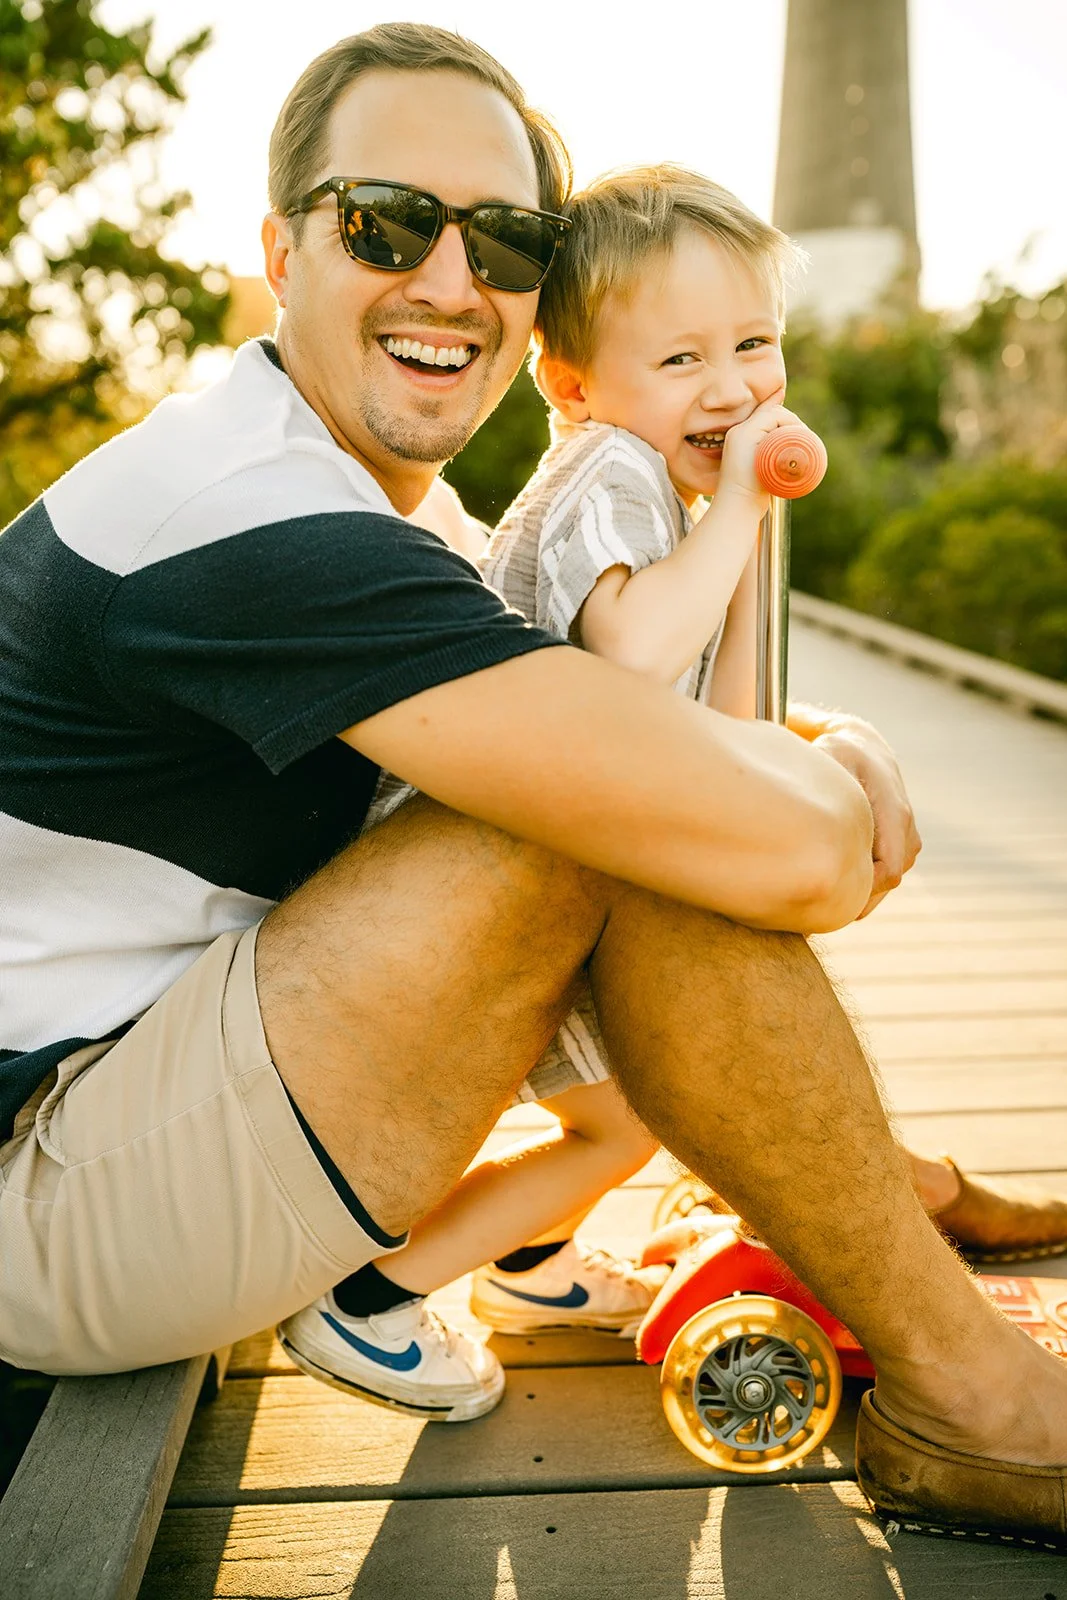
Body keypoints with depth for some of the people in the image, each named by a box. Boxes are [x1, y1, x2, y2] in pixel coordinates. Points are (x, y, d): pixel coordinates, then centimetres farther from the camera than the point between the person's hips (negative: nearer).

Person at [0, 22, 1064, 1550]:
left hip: (152, 1070, 10)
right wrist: (827, 782, -8)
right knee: (626, 828, -26)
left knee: (631, 785, 6)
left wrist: (826, 741, -8)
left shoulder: (358, 500, 9)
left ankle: (894, 1184, 19)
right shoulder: (254, 518, -24)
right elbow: (784, 852, -31)